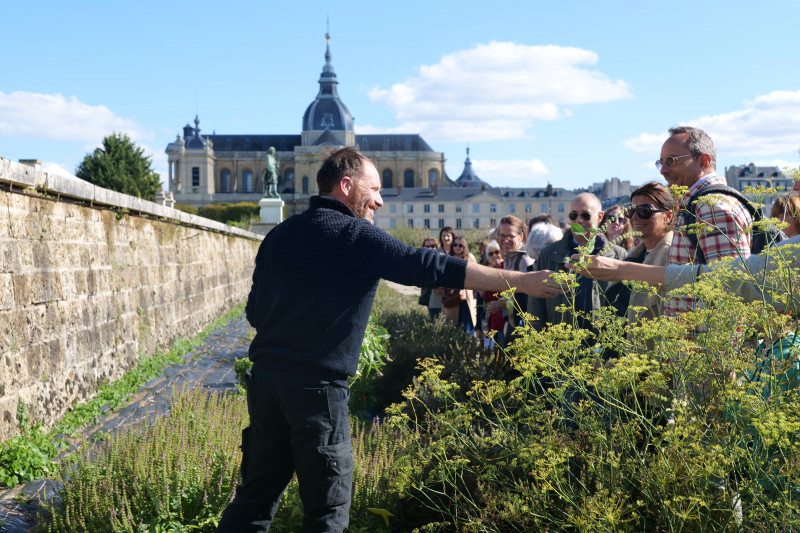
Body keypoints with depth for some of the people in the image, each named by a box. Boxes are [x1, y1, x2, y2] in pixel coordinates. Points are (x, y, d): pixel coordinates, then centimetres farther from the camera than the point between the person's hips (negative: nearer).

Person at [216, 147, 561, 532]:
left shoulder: (280, 234, 13)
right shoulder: (356, 236, -8)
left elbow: (255, 311, 15)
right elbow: (432, 266, -13)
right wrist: (519, 281, -9)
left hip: (265, 376, 7)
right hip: (317, 386, -7)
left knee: (255, 498, 14)